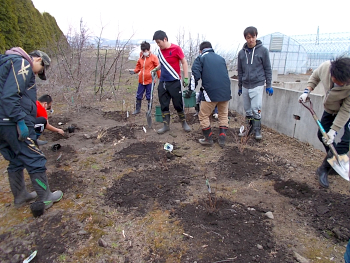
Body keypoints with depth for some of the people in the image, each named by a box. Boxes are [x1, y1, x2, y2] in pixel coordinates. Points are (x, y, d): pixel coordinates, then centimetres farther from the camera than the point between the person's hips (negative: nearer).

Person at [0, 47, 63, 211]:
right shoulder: (22, 64, -9)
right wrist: (20, 121, -22)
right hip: (14, 124, -10)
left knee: (16, 161, 19)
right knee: (35, 161, 0)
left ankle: (20, 196, 32)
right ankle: (45, 198, 11)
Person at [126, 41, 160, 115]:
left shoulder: (153, 57, -3)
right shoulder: (140, 58, 10)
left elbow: (158, 67, -3)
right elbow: (138, 67, 18)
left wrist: (160, 77, -7)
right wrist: (134, 71, -3)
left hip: (150, 81, -5)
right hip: (141, 81, 5)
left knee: (149, 97, 3)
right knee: (138, 95, 11)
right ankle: (137, 109, 25)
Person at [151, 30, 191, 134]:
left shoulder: (176, 48, -8)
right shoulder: (160, 51, 8)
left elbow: (184, 63, -5)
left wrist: (186, 78, -10)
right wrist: (156, 69, 8)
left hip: (174, 82, -5)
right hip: (163, 82, 5)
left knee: (178, 104, 2)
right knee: (163, 105, 6)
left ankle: (184, 123, 22)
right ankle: (166, 125, 18)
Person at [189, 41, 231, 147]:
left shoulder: (200, 58, 7)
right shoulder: (221, 58, 22)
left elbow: (195, 75, -5)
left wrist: (191, 90, 2)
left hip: (211, 92, -5)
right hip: (226, 92, 5)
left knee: (203, 116, 10)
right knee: (223, 115, 19)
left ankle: (208, 138, 16)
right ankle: (222, 139, 18)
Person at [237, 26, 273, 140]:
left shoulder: (263, 50, -2)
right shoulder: (241, 52, 8)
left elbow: (267, 69, 1)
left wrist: (269, 85, -1)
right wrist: (239, 86, 17)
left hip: (257, 85, -4)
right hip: (245, 86, 4)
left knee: (256, 109, -10)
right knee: (247, 110, 10)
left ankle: (257, 130, 4)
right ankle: (250, 129, 23)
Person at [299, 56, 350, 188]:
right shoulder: (325, 66, -30)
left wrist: (334, 131, -30)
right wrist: (307, 91, -16)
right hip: (330, 109, 5)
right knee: (322, 135, 11)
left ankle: (324, 169, -2)